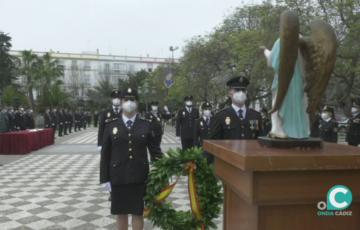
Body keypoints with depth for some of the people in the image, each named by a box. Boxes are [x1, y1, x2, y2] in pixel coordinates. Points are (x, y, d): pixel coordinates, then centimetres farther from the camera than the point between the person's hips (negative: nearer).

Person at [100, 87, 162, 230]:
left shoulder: (146, 126, 1)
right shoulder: (111, 126, 0)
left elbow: (155, 151, 1)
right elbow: (105, 154, 1)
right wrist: (105, 178, -1)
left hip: (139, 177, 0)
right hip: (118, 177, 0)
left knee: (138, 212, 9)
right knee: (120, 212, 13)